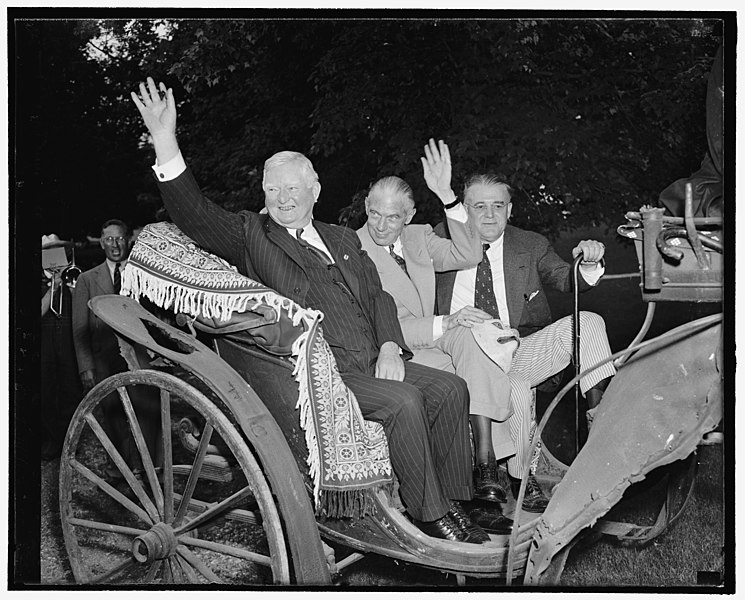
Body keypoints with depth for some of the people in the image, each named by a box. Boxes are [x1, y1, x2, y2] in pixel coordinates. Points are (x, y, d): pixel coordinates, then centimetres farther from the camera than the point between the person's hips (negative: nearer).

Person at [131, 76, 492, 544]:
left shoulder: (342, 239, 23)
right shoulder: (250, 235, 6)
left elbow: (377, 296, 19)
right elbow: (194, 215, -10)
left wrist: (389, 347, -1)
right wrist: (166, 141, -22)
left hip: (373, 360, 6)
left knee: (450, 388, -9)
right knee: (403, 400, -25)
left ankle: (453, 501, 0)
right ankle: (429, 515, -11)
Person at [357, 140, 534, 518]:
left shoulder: (418, 238, 11)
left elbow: (467, 255, -4)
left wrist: (446, 196, -13)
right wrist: (445, 324, -24)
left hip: (432, 343, 5)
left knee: (469, 334, -28)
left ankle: (486, 461, -31)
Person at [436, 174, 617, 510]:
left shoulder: (531, 246, 13)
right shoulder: (443, 240, 11)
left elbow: (565, 279, -1)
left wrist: (588, 264, -22)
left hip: (521, 351, 3)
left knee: (587, 322, -20)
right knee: (514, 388, -33)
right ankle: (522, 478, -14)